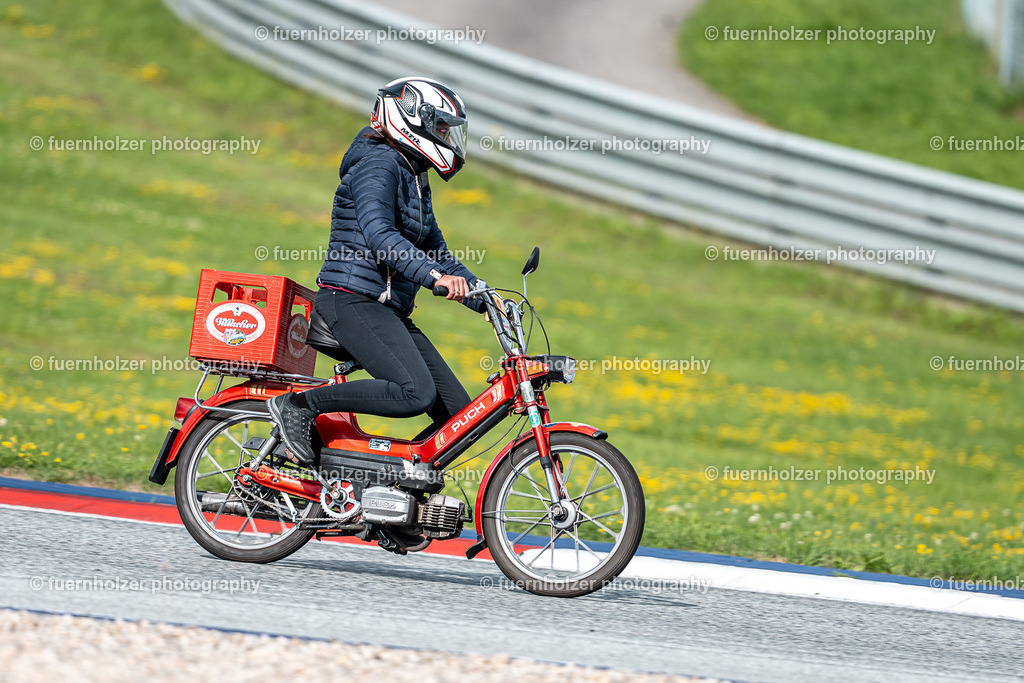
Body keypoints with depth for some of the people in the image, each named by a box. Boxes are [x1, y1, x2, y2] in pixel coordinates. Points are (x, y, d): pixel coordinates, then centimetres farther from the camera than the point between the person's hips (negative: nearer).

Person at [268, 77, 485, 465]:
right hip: (352, 301, -10)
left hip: (390, 311, 10)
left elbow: (436, 253, 28)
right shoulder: (379, 164, -8)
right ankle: (298, 405, -19)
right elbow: (378, 233, -25)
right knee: (415, 393, -28)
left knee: (458, 413, -1)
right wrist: (435, 276, -37)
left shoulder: (414, 178, 22)